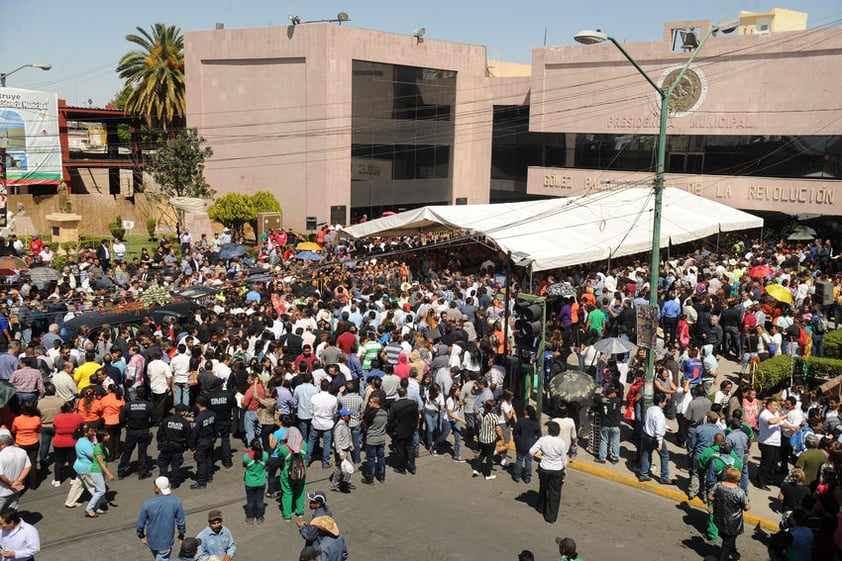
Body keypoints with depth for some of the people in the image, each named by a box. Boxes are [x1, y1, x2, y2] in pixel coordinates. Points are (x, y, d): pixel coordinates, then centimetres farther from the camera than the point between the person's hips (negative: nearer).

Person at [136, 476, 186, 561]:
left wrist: (142, 536, 10)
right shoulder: (176, 502, -18)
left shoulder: (148, 504, -19)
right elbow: (181, 522, -10)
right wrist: (181, 535, 9)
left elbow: (140, 524, -9)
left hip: (152, 541, 1)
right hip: (166, 541, -1)